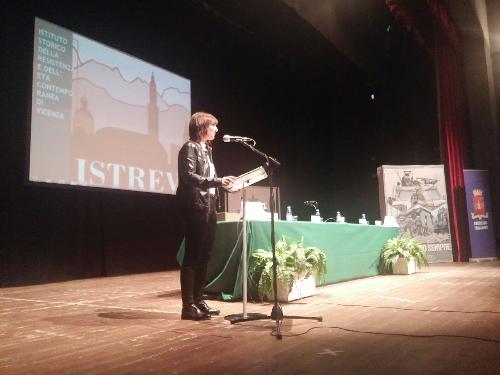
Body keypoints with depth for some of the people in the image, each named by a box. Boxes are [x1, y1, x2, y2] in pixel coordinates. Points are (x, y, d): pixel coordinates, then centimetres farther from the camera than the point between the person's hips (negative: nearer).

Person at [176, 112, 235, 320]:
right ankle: (188, 306, -1)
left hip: (209, 208, 9)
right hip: (195, 208, -9)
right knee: (192, 256, -6)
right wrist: (216, 181, -25)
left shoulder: (206, 149, 20)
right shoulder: (190, 147, -6)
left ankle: (198, 300, 19)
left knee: (204, 256, 10)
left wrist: (222, 183, 10)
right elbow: (188, 176, -18)